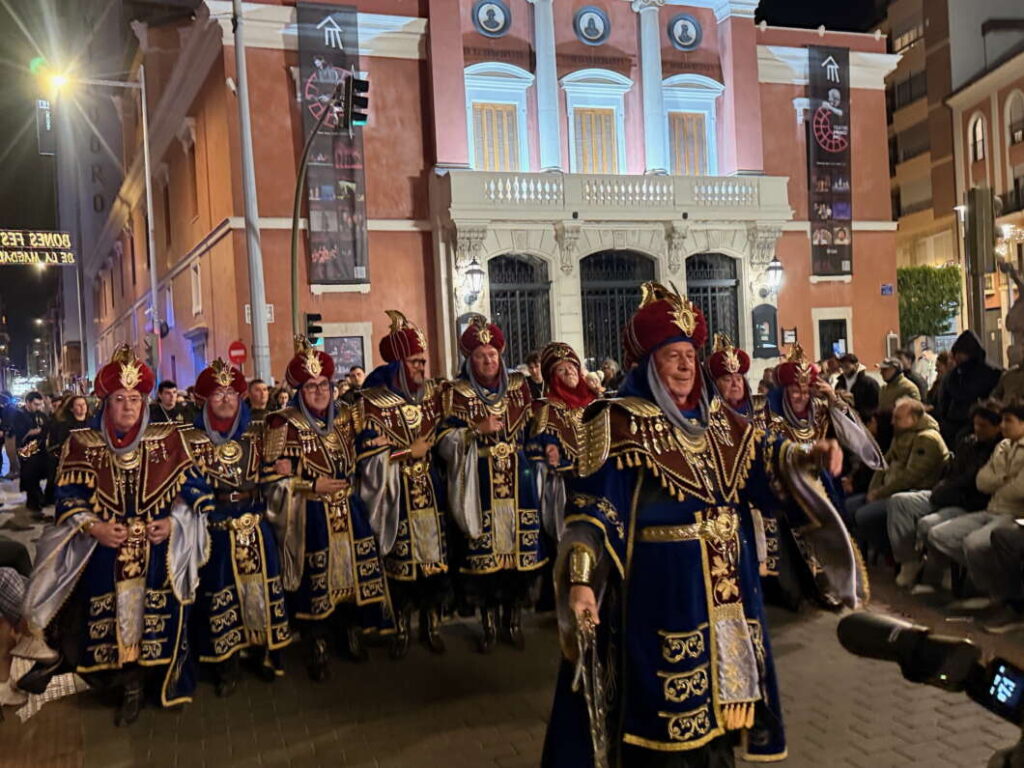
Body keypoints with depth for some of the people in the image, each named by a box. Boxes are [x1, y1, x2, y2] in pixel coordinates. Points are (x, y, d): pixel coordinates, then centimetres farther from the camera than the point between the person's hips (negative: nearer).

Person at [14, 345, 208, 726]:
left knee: (163, 616, -1)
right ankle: (130, 689, 20)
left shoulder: (168, 439, 2)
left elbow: (188, 490, 4)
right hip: (106, 551, 1)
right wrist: (94, 527, -16)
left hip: (161, 549, 0)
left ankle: (168, 678, 19)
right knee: (113, 617, 2)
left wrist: (173, 522, -11)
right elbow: (69, 499, 0)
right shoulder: (82, 444, 2)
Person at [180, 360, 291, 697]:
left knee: (261, 584, 8)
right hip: (216, 527, -2)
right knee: (220, 591, 4)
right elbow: (189, 486, -6)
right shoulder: (191, 439, -1)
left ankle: (265, 652, 23)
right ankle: (227, 665, 16)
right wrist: (211, 512, -13)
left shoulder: (254, 433, 7)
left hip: (255, 524, 3)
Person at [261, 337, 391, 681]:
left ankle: (352, 632, 26)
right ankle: (316, 648, 15)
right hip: (310, 517, -5)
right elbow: (270, 476, -10)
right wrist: (311, 487, -15)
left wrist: (345, 483, 6)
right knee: (315, 580, -2)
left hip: (347, 511, 5)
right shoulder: (283, 423, -7)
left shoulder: (343, 417, 10)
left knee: (354, 571, 6)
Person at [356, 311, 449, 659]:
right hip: (395, 496, -4)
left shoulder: (433, 393, 5)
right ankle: (401, 629, 20)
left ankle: (432, 624, 23)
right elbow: (369, 457, -14)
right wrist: (410, 452, -13)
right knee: (400, 562, 4)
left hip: (430, 491, 4)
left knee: (436, 555, 7)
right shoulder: (373, 402, -10)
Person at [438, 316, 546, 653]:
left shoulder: (519, 386, 10)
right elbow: (445, 440, -5)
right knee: (484, 551, -1)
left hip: (517, 480, 3)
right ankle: (489, 625, 15)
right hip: (479, 483, -2)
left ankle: (514, 621, 19)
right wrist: (478, 430, -17)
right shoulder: (457, 393, 1)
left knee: (520, 547, 2)